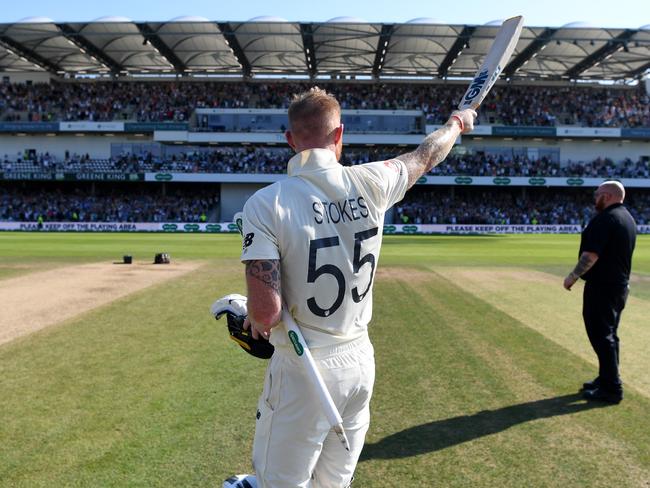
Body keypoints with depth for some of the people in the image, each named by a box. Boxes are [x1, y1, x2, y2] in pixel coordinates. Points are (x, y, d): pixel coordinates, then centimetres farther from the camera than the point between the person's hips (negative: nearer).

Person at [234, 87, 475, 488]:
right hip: (360, 364, 5)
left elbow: (265, 312, -24)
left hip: (303, 372, -4)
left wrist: (255, 323, 0)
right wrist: (458, 123, 36)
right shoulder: (370, 183, -6)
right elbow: (426, 156, 15)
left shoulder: (266, 203, -18)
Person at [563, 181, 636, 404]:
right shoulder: (628, 219, 13)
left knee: (601, 336, -5)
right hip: (620, 285, 10)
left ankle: (611, 388, -2)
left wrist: (573, 276, -15)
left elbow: (591, 254, -24)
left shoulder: (605, 219, -18)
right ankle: (607, 379, 25)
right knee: (609, 335, 17)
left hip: (601, 286, -10)